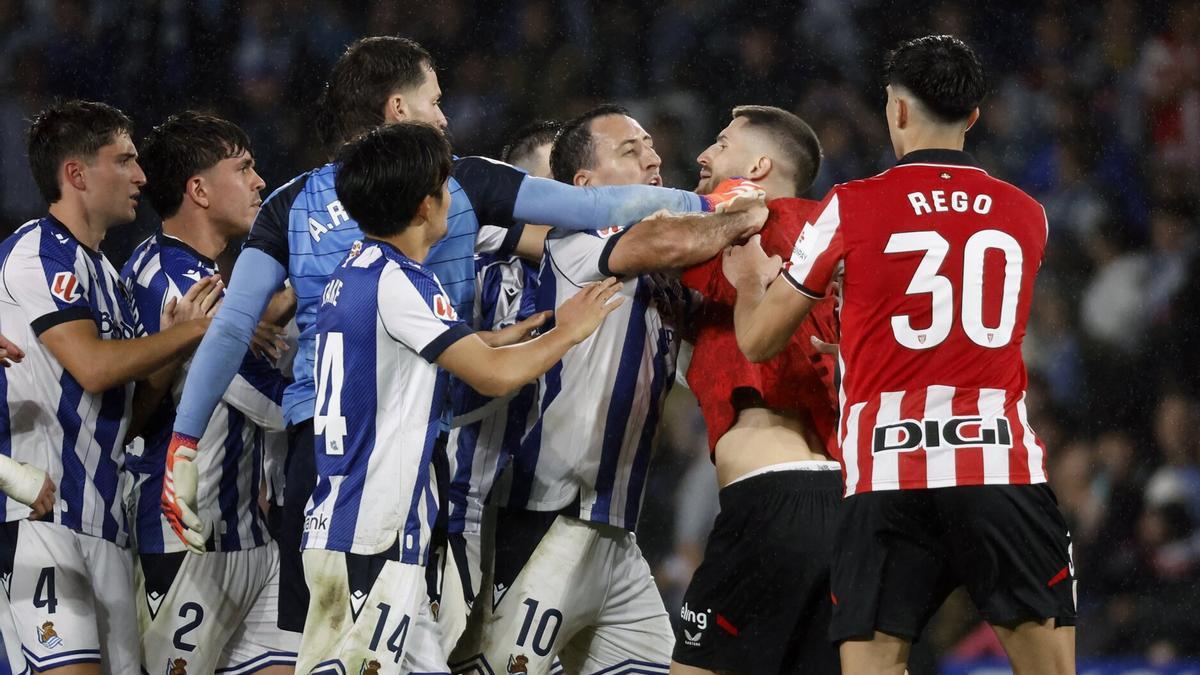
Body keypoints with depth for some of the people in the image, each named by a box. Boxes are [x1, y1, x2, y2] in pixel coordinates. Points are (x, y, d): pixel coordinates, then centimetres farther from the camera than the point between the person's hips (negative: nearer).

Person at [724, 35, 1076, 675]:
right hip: (1003, 469, 1)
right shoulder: (1027, 215, 11)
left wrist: (751, 279, 31)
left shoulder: (851, 208, 3)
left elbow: (758, 341, 10)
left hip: (886, 476, -1)